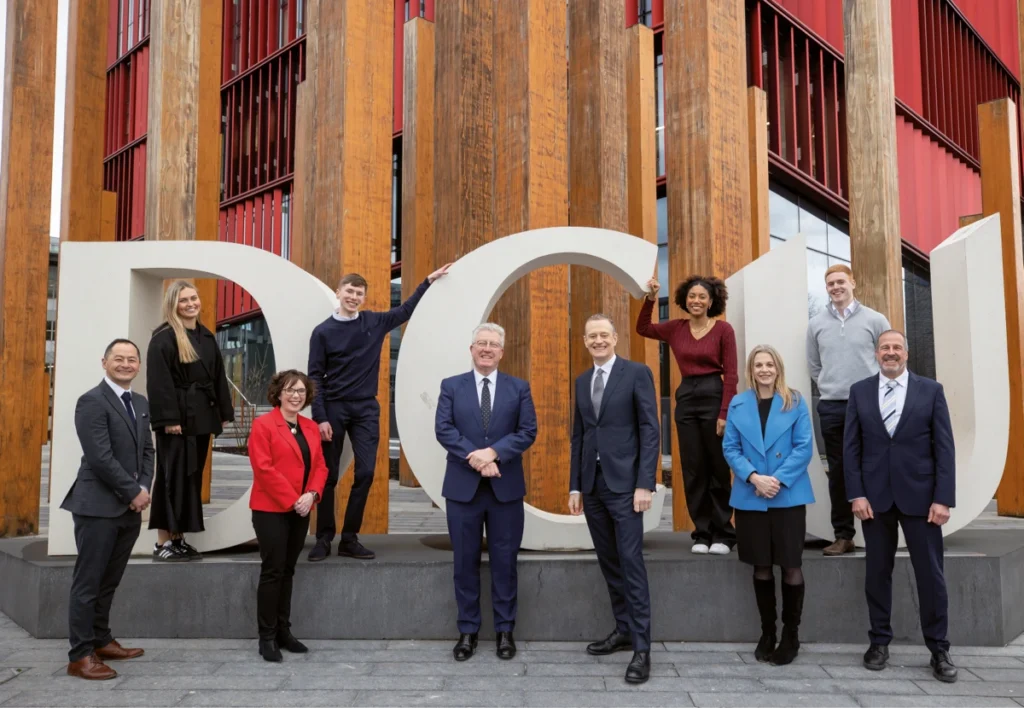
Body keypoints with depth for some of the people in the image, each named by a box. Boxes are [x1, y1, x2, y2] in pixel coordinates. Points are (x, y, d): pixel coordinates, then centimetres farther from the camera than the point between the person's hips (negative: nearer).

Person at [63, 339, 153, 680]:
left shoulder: (141, 403, 14)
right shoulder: (92, 401, -10)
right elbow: (100, 457, -17)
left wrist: (144, 488, 0)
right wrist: (134, 491, -13)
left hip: (130, 507, 7)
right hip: (99, 506, -7)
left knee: (109, 581, 15)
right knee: (88, 582, 0)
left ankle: (101, 641, 27)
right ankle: (80, 655, 7)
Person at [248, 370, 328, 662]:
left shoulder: (311, 428, 12)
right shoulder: (263, 425, -8)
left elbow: (320, 466, 10)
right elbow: (264, 469, -16)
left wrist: (311, 494, -9)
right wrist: (293, 500, -17)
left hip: (301, 511, 6)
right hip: (271, 510, -6)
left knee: (288, 571, 12)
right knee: (273, 571, -3)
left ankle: (283, 631, 21)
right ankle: (267, 637, 6)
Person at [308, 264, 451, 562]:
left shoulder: (374, 322, 5)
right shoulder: (323, 331, -3)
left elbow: (405, 311, 20)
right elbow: (315, 377, -4)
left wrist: (428, 281, 15)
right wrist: (320, 418, -11)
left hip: (366, 409, 3)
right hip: (334, 409, -2)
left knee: (365, 473, -3)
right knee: (328, 476, 2)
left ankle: (350, 539, 6)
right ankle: (324, 539, 12)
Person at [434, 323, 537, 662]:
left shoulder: (519, 388, 6)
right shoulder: (451, 386, 6)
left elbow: (528, 431, -3)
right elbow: (443, 429, -5)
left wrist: (493, 452, -17)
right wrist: (474, 456, -17)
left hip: (506, 487, 0)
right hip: (462, 486, 0)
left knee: (504, 561, 6)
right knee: (466, 561, 6)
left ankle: (505, 630, 18)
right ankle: (468, 631, 17)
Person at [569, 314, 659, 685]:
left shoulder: (637, 373, -3)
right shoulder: (582, 381, 14)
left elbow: (650, 430, -8)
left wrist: (645, 484, -14)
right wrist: (575, 486, 10)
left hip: (624, 482, -6)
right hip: (592, 483, 6)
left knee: (631, 563, -6)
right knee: (609, 563, 12)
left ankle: (642, 647, 0)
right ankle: (623, 629, 24)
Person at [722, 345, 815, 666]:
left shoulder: (795, 403, 0)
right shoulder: (738, 404, 5)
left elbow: (804, 447, -5)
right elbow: (730, 448, 1)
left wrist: (779, 479, -16)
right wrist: (753, 477, -14)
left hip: (789, 495, -2)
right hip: (750, 497, 2)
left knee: (791, 566, 1)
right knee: (761, 567, 9)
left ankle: (791, 634, 16)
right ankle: (767, 633, 22)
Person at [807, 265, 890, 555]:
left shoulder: (875, 320, 1)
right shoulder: (816, 324, 7)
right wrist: (828, 389, 6)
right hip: (831, 406, 2)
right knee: (838, 472, 6)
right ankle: (843, 535, 12)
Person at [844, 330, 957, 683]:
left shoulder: (931, 390, 3)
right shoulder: (859, 391, 6)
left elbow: (944, 448, -1)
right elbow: (852, 447, 3)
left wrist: (943, 498, -8)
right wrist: (856, 494, -5)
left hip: (920, 495, -1)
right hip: (874, 496, 1)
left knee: (931, 573, 4)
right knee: (877, 572, 8)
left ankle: (939, 649, 16)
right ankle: (879, 641, 20)